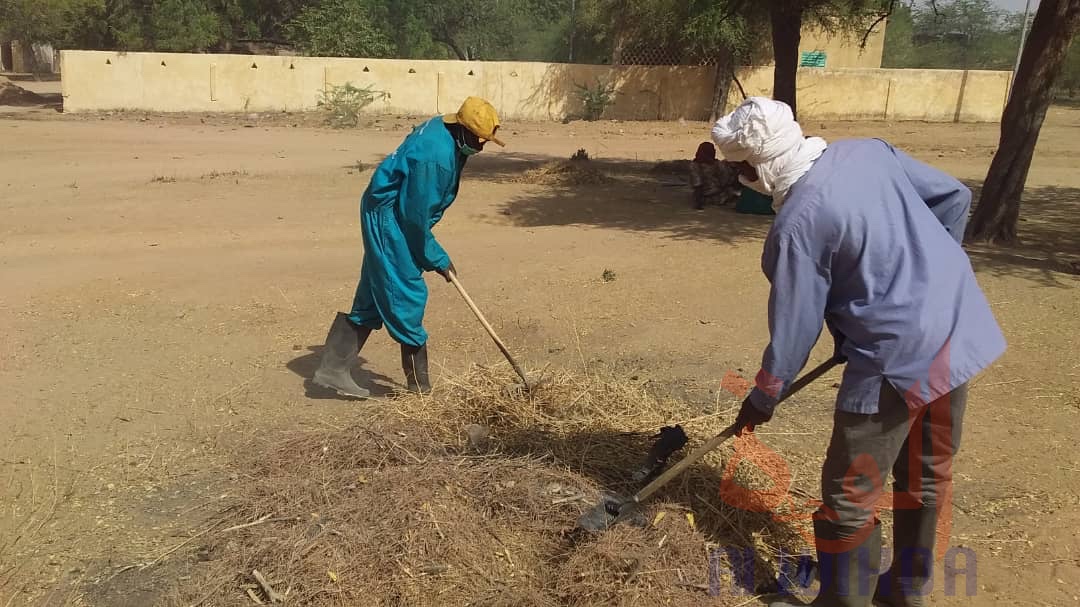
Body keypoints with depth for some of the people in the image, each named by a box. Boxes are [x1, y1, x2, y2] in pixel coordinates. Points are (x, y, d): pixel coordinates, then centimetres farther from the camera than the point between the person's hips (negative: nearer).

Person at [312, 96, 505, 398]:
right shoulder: (435, 156, -26)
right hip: (389, 220, -10)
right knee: (408, 296, -3)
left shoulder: (443, 129, 5)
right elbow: (416, 214, -22)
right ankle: (419, 385, 8)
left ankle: (334, 369, 17)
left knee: (372, 298, 13)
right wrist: (436, 259, -10)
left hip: (383, 217, 10)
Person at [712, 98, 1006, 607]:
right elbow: (954, 197, 10)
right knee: (928, 474, 23)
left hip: (897, 357, -9)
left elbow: (794, 325, -11)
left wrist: (763, 397, 3)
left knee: (849, 493, 8)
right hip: (959, 330, 9)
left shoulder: (797, 223, -18)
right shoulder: (871, 151, 2)